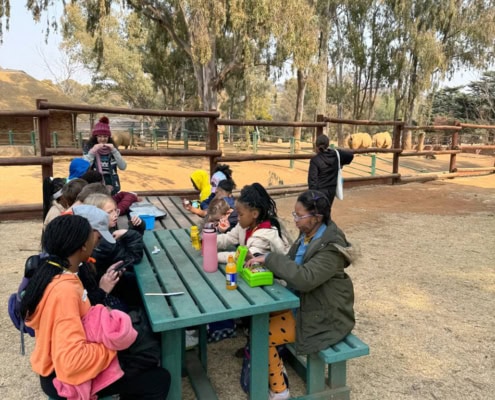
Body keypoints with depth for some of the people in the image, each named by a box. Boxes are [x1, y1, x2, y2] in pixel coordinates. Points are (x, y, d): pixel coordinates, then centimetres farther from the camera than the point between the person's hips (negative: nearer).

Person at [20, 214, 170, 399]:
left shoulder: (52, 269, -4)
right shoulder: (64, 290, -32)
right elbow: (72, 362, -36)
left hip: (58, 361, 9)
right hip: (63, 377, -9)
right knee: (159, 381, -6)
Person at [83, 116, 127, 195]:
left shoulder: (113, 149, 4)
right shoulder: (89, 149, 0)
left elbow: (123, 167, -8)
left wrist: (114, 151, -15)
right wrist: (93, 152, -18)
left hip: (112, 187, 2)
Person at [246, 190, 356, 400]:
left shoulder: (331, 247, -26)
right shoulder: (307, 234, 0)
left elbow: (305, 278, -37)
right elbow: (291, 265, 7)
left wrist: (270, 258, -32)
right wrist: (262, 261, -10)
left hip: (323, 315, -9)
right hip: (302, 302, 9)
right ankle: (274, 367, 23)